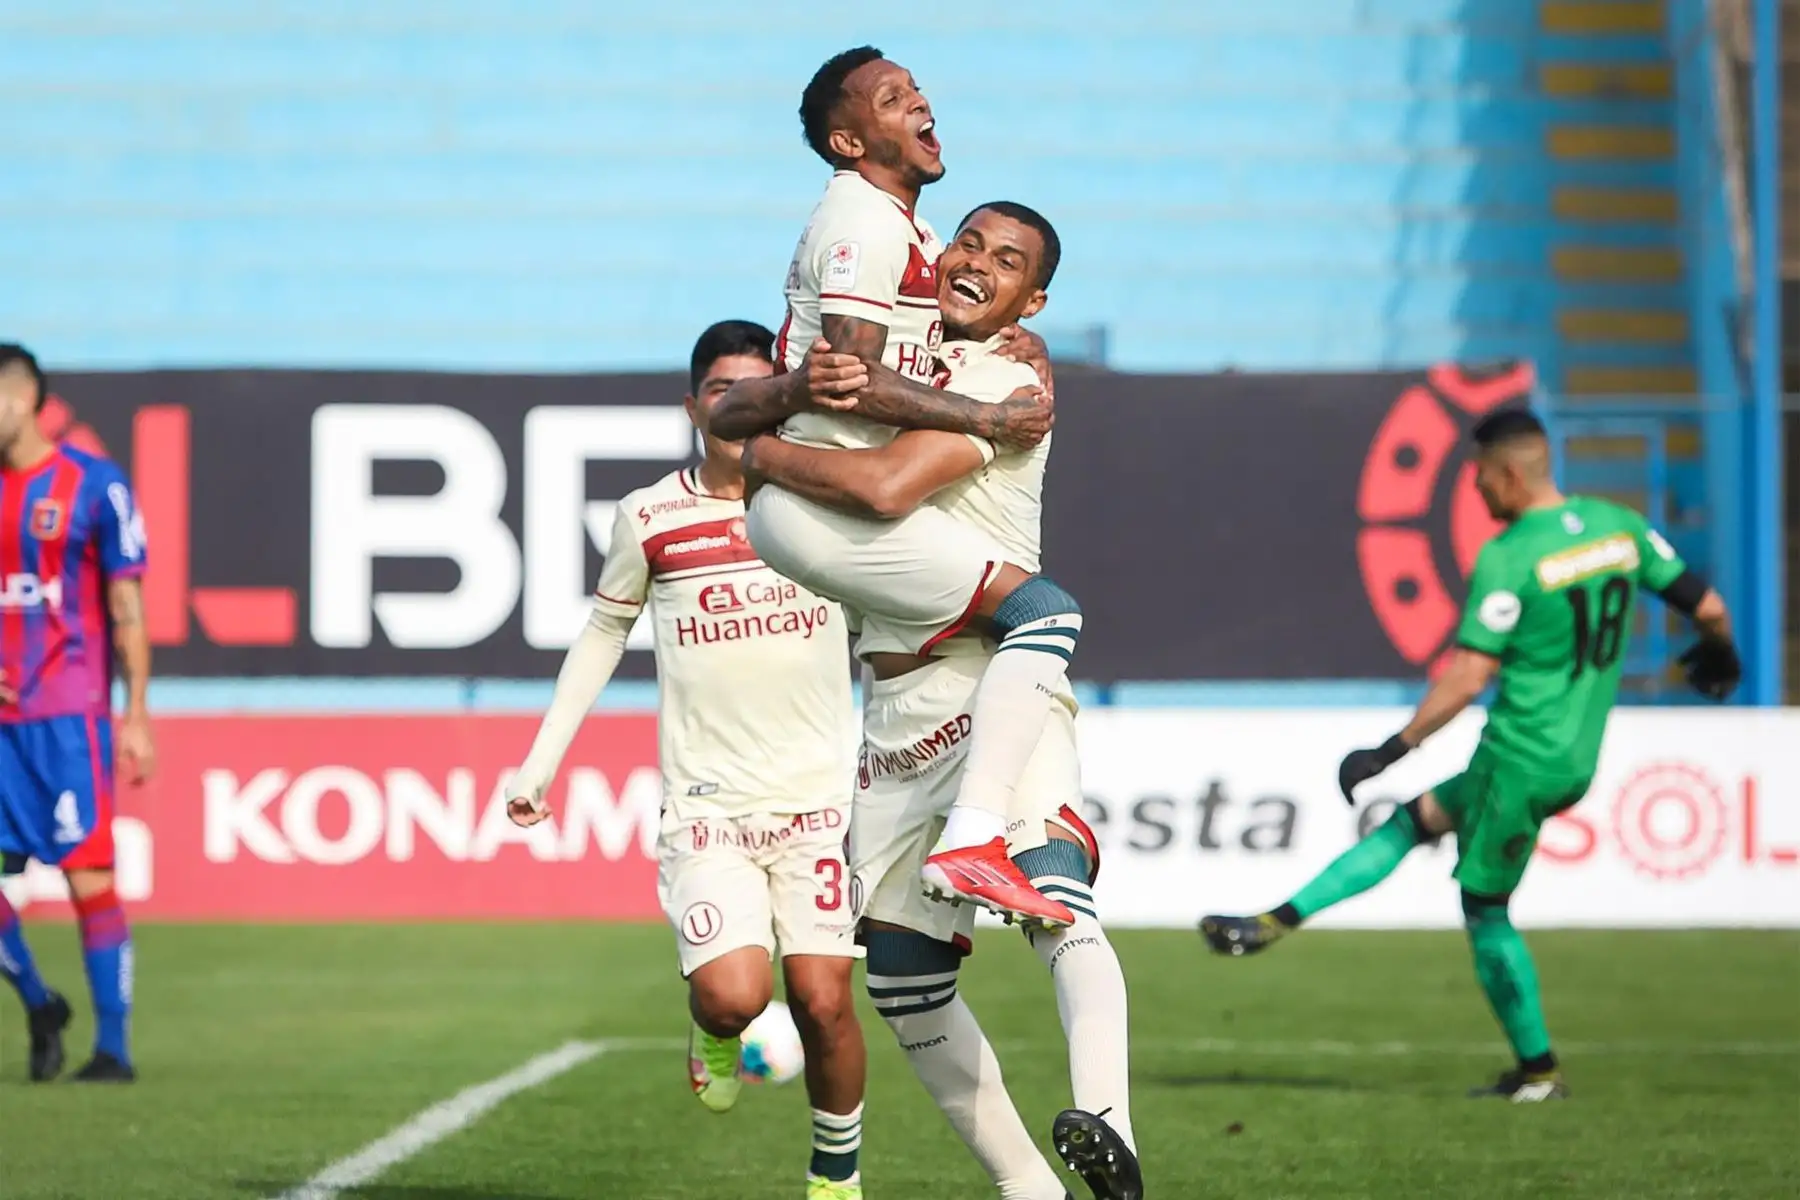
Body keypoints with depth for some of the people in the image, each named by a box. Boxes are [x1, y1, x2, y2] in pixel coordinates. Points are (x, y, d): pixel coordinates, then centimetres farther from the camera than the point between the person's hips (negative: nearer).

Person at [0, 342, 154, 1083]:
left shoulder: (94, 485, -3)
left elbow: (127, 608, -1)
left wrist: (136, 716, -5)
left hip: (69, 715, -4)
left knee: (89, 877, -7)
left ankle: (113, 1047, -2)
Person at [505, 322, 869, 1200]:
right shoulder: (650, 519, 3)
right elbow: (604, 631, 15)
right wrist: (541, 761, 14)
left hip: (817, 797, 1)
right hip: (706, 801, -1)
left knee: (823, 999, -7)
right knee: (734, 993, -19)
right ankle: (714, 1029, 19)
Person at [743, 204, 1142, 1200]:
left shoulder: (1007, 382, -8)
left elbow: (887, 486, -20)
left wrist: (766, 456, -5)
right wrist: (808, 385, 2)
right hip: (897, 711, 8)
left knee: (1057, 898, -30)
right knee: (904, 983, 9)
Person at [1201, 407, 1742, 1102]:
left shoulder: (1508, 558, -17)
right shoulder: (1620, 526, 4)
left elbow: (1469, 676, -20)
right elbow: (1709, 608, 9)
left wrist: (1395, 750, -14)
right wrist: (1718, 654, 32)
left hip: (1518, 759, -8)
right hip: (1578, 762, 8)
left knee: (1486, 914, 9)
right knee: (1415, 818, 20)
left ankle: (1538, 1072, 15)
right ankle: (1276, 921, 20)